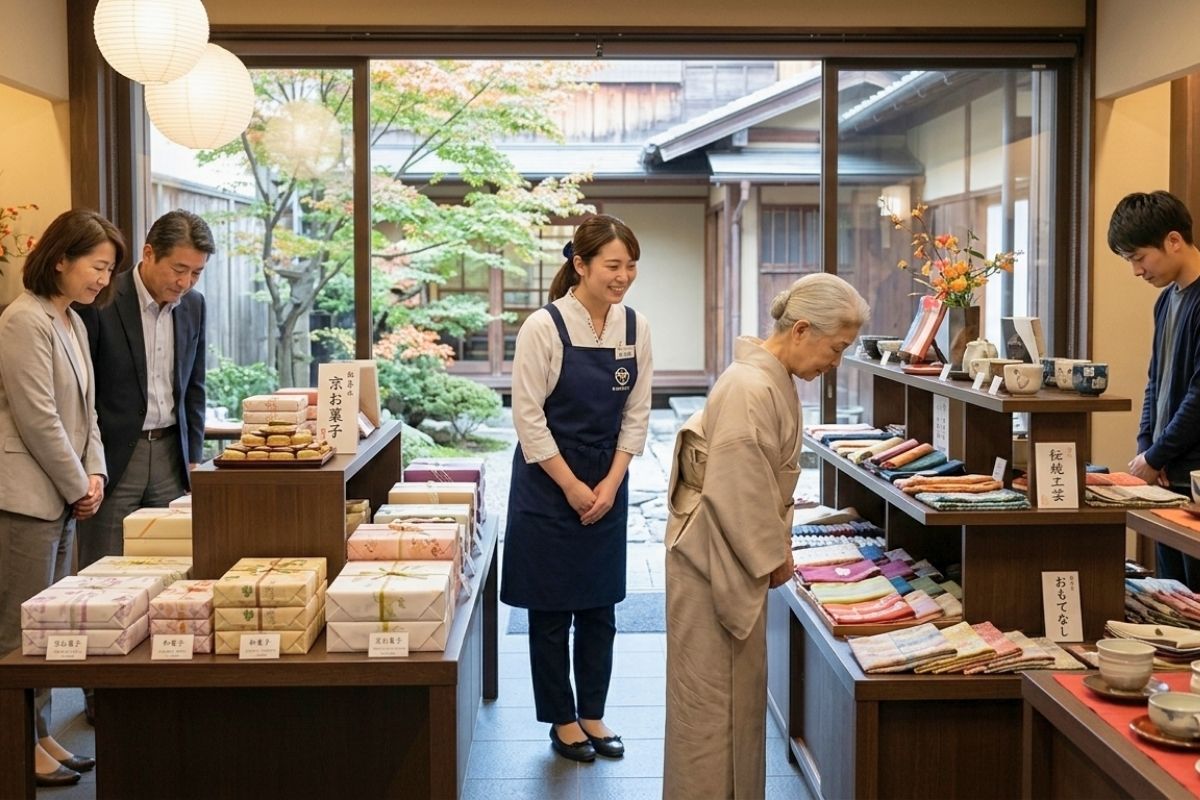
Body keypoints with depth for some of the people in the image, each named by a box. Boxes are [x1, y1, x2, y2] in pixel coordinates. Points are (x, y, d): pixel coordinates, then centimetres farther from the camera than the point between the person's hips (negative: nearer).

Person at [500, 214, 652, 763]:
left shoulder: (635, 328, -1)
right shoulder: (544, 327, -15)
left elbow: (636, 413, 4)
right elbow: (528, 416, -14)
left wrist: (610, 484, -5)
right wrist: (573, 487, -12)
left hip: (607, 487, 4)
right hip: (549, 486, -4)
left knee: (600, 608, 11)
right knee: (552, 610, 5)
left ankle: (593, 715, 26)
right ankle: (562, 721, 20)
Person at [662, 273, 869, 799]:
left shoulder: (775, 381, 8)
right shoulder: (750, 389, -24)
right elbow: (734, 492, -24)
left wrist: (777, 545, 10)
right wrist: (773, 555, -12)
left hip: (739, 561, 10)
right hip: (711, 563, -10)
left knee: (742, 691, 18)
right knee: (710, 697, 2)